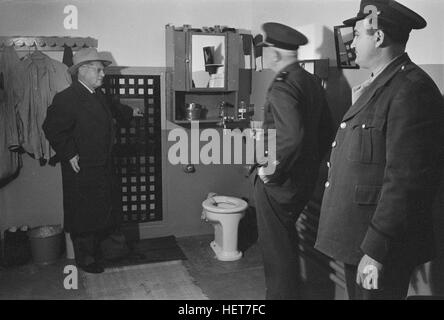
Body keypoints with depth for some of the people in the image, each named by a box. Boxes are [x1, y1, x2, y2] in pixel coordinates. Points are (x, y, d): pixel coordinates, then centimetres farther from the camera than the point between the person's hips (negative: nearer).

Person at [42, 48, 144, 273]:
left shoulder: (97, 94, 9)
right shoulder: (66, 99, -19)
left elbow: (110, 109, 29)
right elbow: (52, 129, -19)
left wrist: (129, 112, 41)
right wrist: (69, 155, -20)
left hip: (103, 167, 9)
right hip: (82, 171, -9)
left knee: (107, 210, 19)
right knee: (84, 215, 5)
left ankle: (105, 250, 38)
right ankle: (85, 259, 22)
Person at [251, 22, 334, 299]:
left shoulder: (282, 88, -21)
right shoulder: (313, 82, 5)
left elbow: (292, 137, -34)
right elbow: (327, 130, 11)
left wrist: (272, 173, -21)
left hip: (278, 181, -9)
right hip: (306, 178, 9)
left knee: (275, 243, 8)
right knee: (287, 235, 26)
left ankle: (281, 293, 23)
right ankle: (292, 289, 43)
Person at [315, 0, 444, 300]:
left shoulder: (411, 89, -19)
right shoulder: (378, 86, 12)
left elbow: (405, 181, -24)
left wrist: (376, 251, -23)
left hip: (381, 245, -9)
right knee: (356, 293, 22)